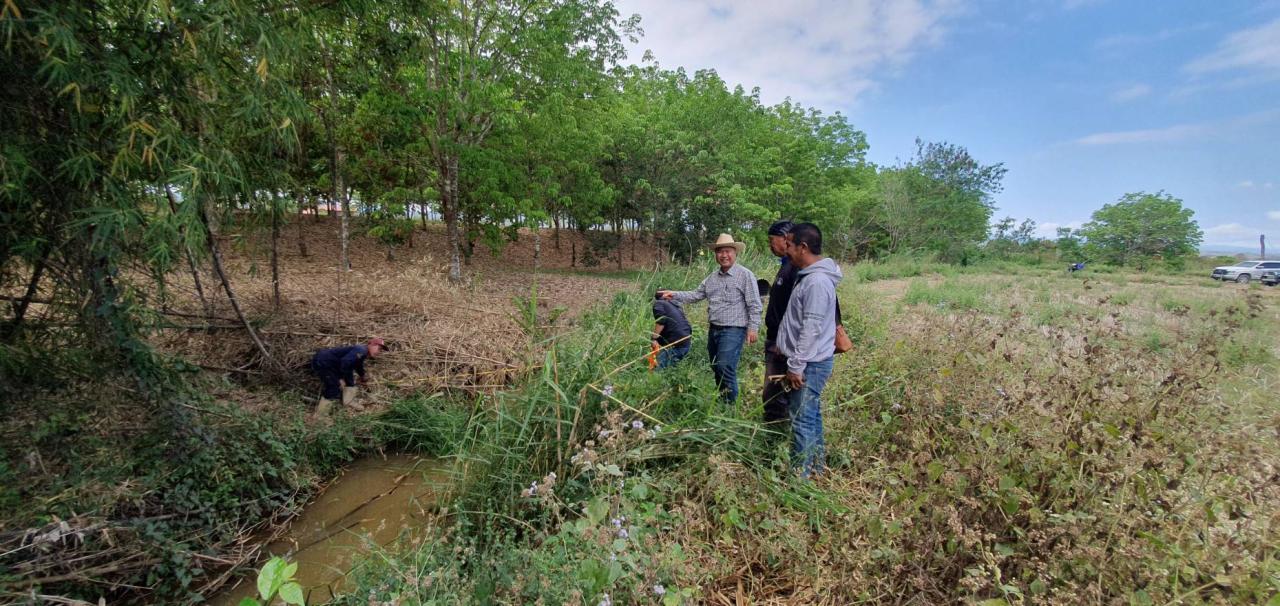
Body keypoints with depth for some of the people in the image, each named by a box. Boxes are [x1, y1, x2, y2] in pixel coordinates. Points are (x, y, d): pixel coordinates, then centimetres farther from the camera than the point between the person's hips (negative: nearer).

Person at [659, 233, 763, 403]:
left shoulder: (745, 275, -7)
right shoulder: (712, 277, 13)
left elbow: (754, 305, -9)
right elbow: (696, 295, 13)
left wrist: (753, 327, -14)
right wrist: (674, 295, 3)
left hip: (733, 330, -7)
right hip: (714, 330, 7)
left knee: (725, 367, -17)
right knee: (716, 369, 15)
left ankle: (730, 404, -3)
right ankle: (721, 400, 30)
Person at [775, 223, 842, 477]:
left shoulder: (817, 281, -20)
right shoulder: (809, 276, 12)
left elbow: (812, 328, -23)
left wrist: (796, 366, -20)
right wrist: (793, 358, 22)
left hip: (809, 364, -10)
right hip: (809, 361, 10)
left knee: (802, 420, -3)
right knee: (811, 416, 18)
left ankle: (800, 476, 6)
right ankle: (816, 468, 30)